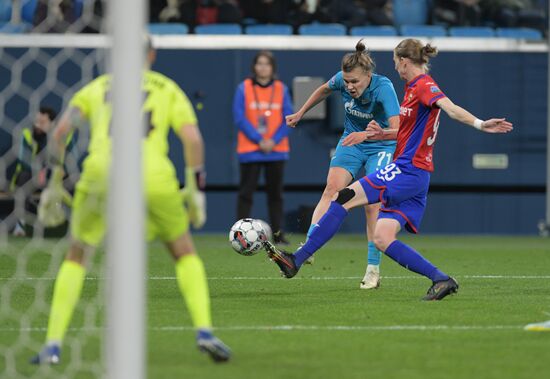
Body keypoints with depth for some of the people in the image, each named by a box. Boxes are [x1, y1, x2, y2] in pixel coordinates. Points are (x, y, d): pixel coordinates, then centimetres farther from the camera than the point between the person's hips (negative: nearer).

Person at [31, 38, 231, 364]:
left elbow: (61, 131, 11)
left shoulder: (97, 87, 22)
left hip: (101, 171, 0)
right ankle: (205, 331, 6)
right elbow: (193, 139, 7)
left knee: (77, 256, 17)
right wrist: (196, 191, 12)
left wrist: (54, 183, 17)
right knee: (184, 251, 20)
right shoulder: (167, 89, 20)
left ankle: (53, 345, 8)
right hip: (153, 175, 0)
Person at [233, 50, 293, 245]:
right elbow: (240, 118, -6)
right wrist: (259, 140, -13)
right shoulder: (244, 88, -1)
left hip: (276, 149, 2)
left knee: (275, 192, 6)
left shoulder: (281, 89, 5)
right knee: (246, 192, -2)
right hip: (250, 151, -2)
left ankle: (278, 233, 9)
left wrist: (273, 141, -11)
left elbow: (288, 120, 2)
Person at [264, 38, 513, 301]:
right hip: (414, 178, 10)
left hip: (408, 171, -10)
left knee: (345, 198, -12)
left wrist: (479, 124, -43)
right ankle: (440, 279, -3)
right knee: (382, 239, 1)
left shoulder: (424, 86, -10)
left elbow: (451, 108, -27)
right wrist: (383, 133, 17)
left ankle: (296, 260, -12)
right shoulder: (413, 87, 20)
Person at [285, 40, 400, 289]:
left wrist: (366, 134, -54)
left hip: (380, 147, -4)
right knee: (332, 189, -17)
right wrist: (300, 114, 17)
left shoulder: (383, 88, -30)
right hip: (351, 143, 4)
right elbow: (324, 90, 10)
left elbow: (397, 129, -41)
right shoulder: (341, 80, -16)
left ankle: (373, 269, -4)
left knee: (373, 204, -12)